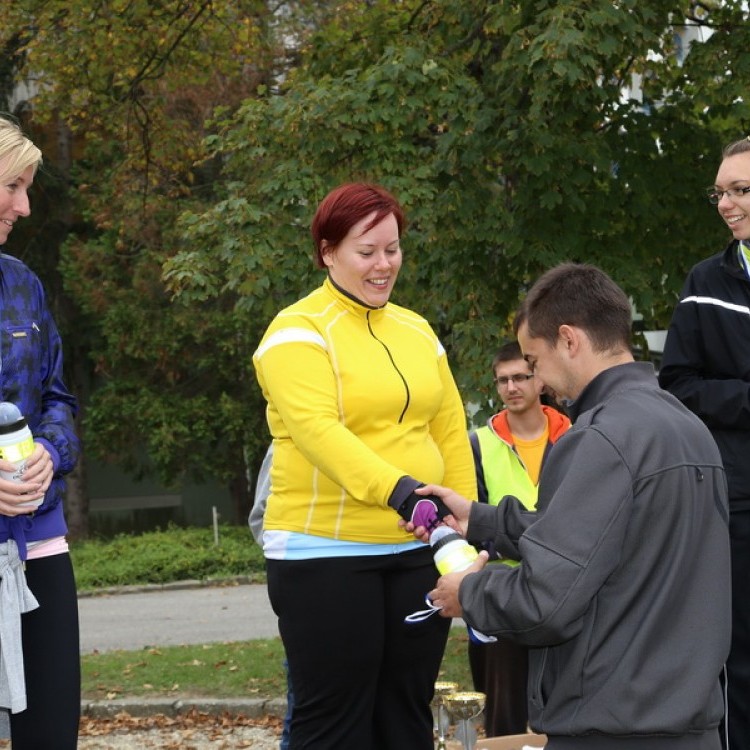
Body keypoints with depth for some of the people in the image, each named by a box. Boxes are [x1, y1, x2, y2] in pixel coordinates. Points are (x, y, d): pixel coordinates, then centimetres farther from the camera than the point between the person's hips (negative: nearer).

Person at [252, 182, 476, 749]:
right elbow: (317, 429, -21)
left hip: (417, 552, 6)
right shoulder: (300, 332, -7)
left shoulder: (416, 331, 14)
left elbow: (451, 431, 14)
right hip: (327, 554, -6)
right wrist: (398, 490, -34)